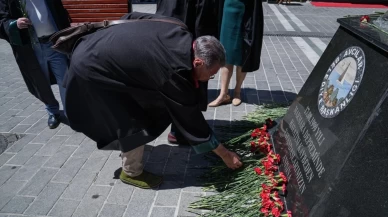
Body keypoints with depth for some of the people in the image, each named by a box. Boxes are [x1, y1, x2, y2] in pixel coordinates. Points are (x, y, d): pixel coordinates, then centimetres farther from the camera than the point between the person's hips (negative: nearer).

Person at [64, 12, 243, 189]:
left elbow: (131, 17, 7)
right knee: (133, 124, -3)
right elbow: (190, 118, -18)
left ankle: (127, 149, 45)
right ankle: (131, 172, 21)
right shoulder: (174, 71, -29)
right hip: (91, 69, -9)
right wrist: (225, 154, -7)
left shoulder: (178, 29, -7)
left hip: (94, 50, 9)